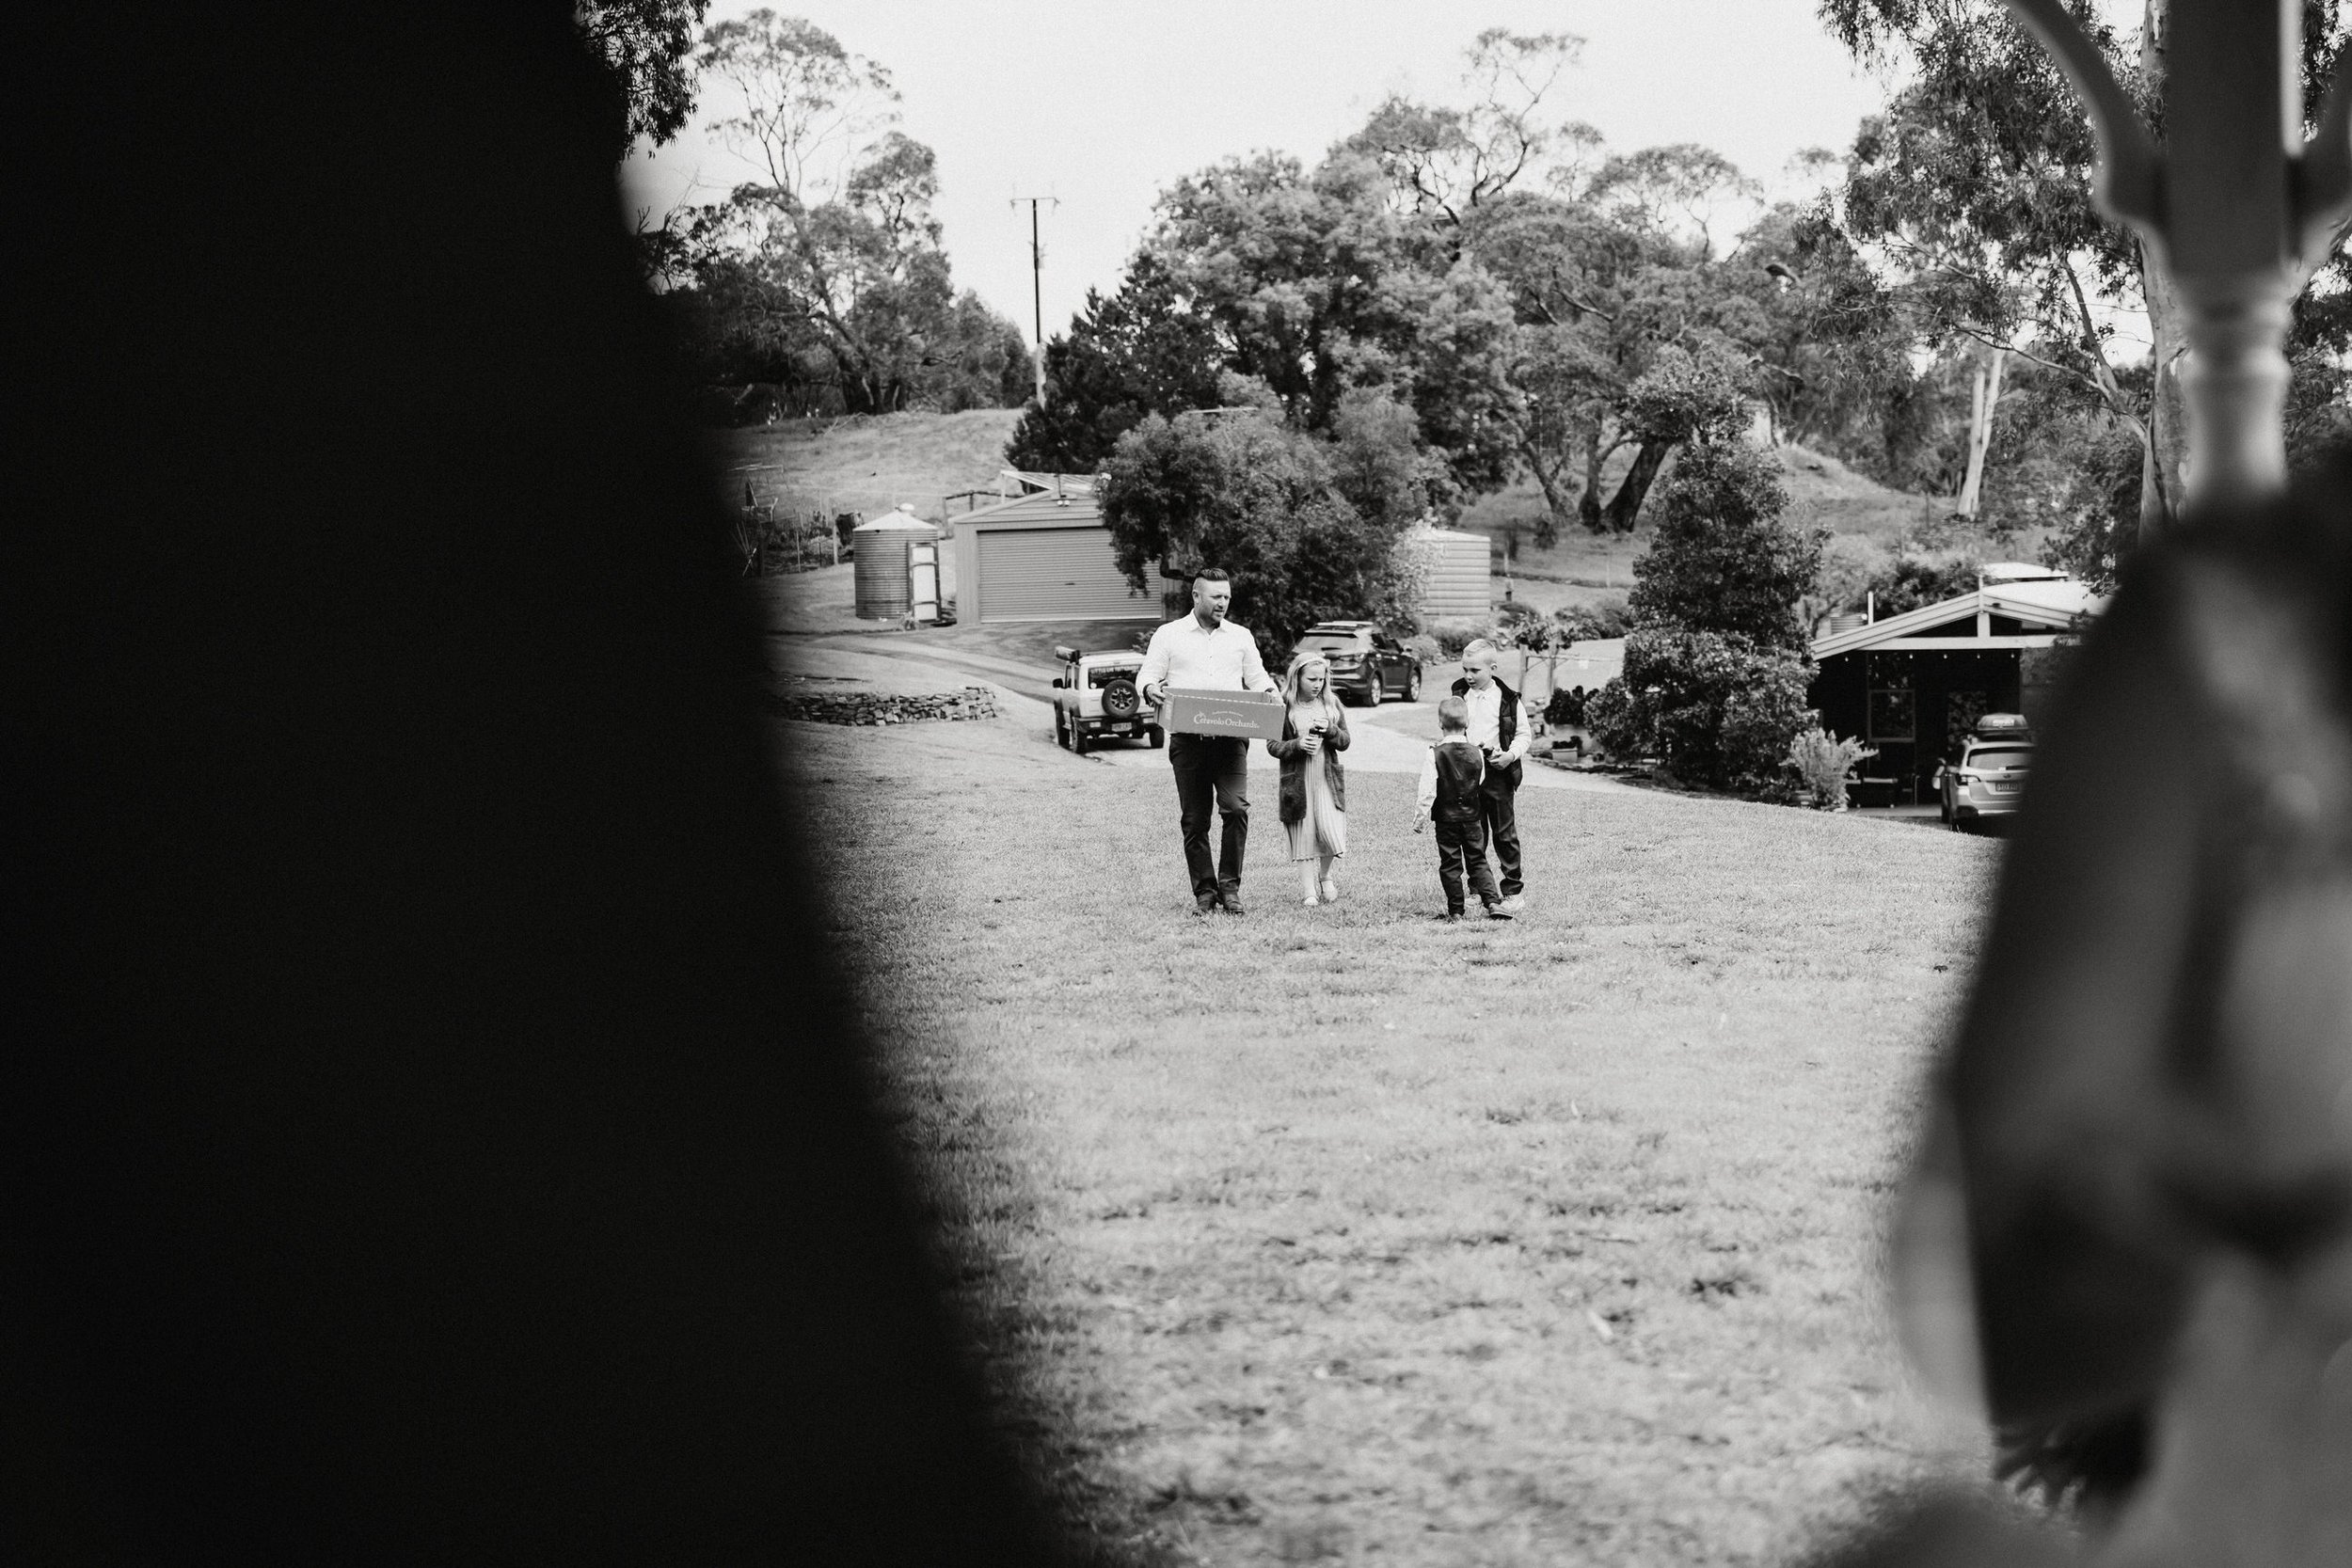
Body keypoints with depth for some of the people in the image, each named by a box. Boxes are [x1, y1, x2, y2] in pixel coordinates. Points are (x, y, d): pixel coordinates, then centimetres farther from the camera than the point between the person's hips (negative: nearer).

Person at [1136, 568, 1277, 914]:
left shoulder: (1241, 637, 16)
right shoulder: (1169, 635, 9)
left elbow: (1257, 678, 18)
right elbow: (1146, 676, 7)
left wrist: (1269, 692, -5)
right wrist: (1151, 689, -16)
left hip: (1231, 738, 1)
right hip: (1188, 740, -1)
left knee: (1236, 808, -16)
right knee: (1194, 819, 1)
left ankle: (1229, 886, -6)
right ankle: (1204, 891, 10)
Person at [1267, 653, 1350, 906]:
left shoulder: (1331, 705, 8)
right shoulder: (1283, 707, -3)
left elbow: (1344, 742, 9)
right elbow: (1272, 744, -2)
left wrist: (1330, 730, -11)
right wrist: (1297, 745, -19)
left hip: (1328, 779, 2)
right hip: (1297, 779, -2)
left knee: (1331, 832, -8)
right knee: (1303, 835, 1)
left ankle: (1325, 876, 19)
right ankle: (1308, 890, 11)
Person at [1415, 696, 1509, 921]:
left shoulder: (1435, 755, -13)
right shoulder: (1476, 753, -2)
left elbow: (1427, 792, -13)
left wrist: (1419, 818, -5)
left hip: (1446, 818, -3)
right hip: (1472, 816, 3)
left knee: (1450, 865, 5)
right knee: (1478, 861, 10)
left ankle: (1455, 910, 7)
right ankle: (1493, 902, -3)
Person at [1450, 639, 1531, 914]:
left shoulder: (1507, 699, -5)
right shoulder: (1459, 696, 4)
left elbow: (1524, 734, 1)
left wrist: (1511, 754, -15)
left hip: (1498, 774, -3)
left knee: (1505, 834, 3)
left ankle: (1513, 890, 13)